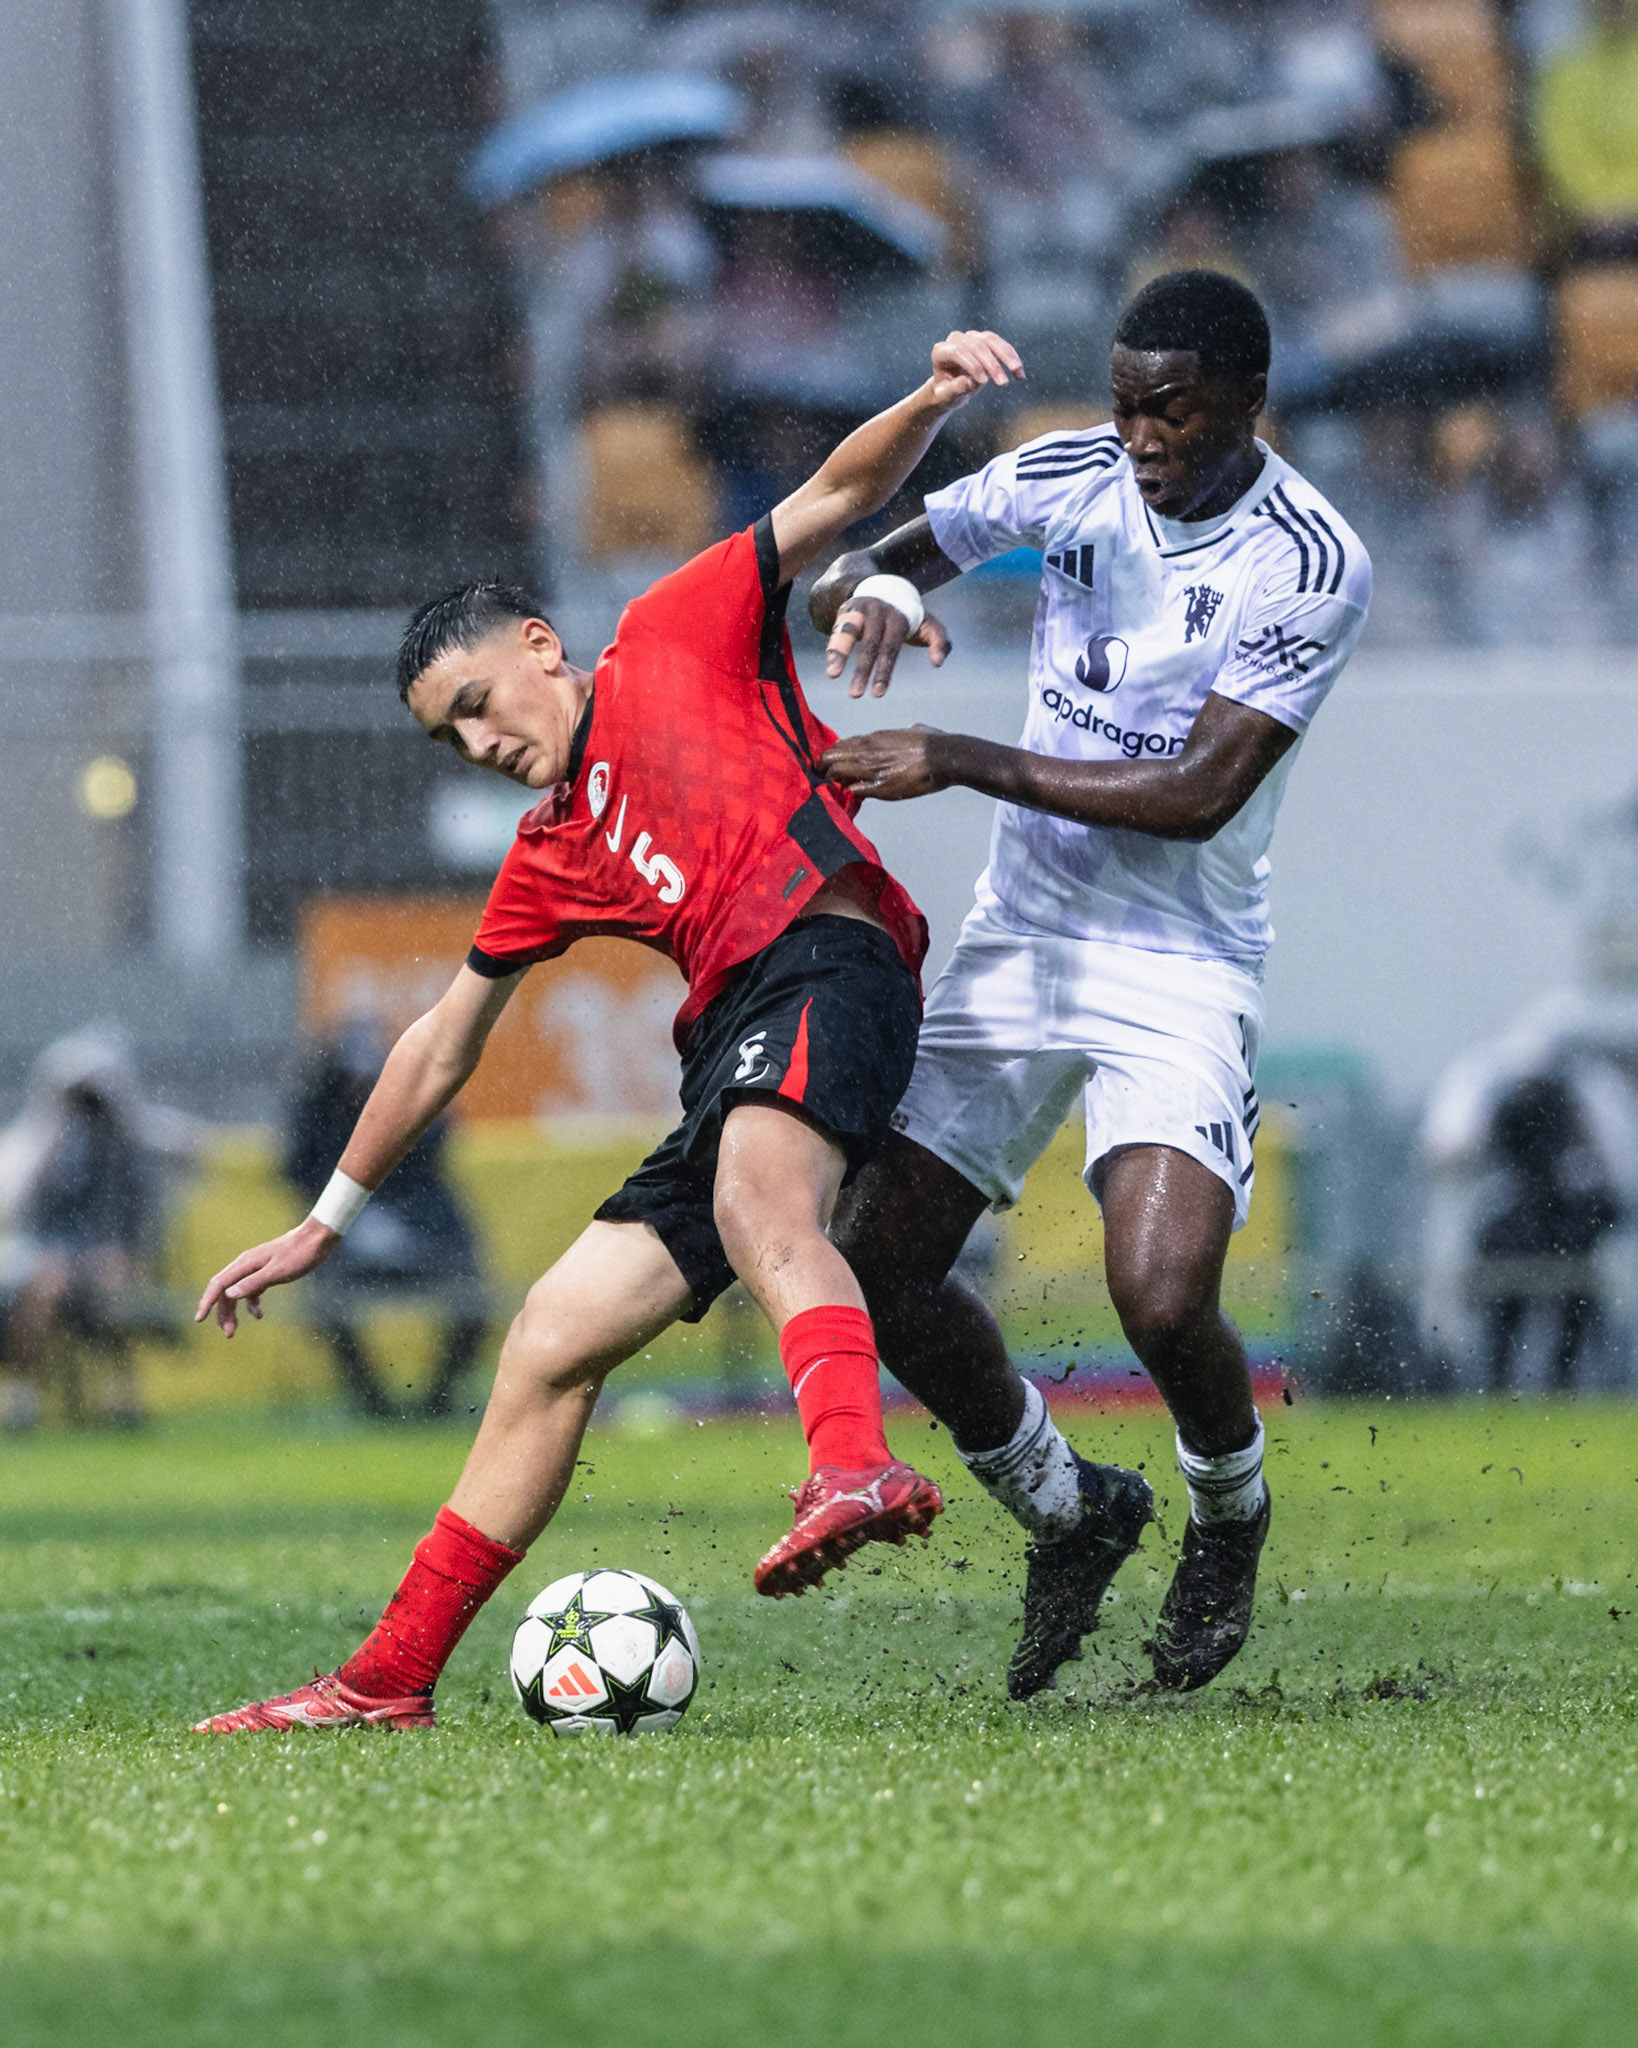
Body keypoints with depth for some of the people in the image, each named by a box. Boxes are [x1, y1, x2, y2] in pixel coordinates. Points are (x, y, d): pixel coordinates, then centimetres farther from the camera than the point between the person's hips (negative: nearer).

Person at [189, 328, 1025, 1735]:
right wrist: (327, 1222, 41)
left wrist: (933, 400, -12)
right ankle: (392, 1681, 9)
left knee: (759, 1202, -38)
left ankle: (859, 1471, -65)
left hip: (825, 960, -8)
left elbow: (835, 498, 7)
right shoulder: (549, 861, 29)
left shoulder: (674, 643, 14)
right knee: (550, 1346, 5)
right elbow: (441, 1050, 37)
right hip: (731, 1056, 8)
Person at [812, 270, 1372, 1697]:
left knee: (1164, 1300, -23)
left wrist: (959, 761, -24)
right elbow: (840, 579, 7)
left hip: (1181, 966, -5)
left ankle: (1231, 1512, 12)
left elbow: (1201, 793, -22)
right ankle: (1068, 1515, 23)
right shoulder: (1072, 476, 0)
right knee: (875, 1269, -2)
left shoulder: (1312, 566, -15)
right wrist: (867, 588, -19)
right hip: (1021, 932, 5)